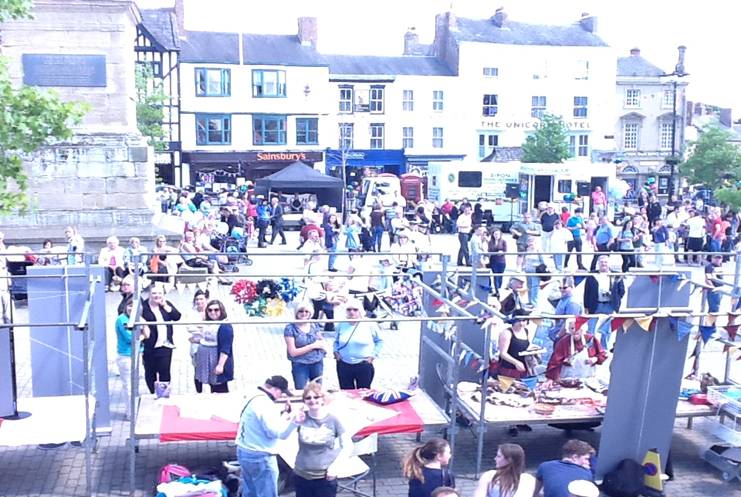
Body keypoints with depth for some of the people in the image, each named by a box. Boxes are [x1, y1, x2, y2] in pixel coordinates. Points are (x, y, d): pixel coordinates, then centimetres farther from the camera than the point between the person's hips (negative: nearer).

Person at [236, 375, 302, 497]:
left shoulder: (253, 398, 10)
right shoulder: (265, 403, -22)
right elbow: (276, 432, -23)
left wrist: (283, 414, 8)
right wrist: (294, 421, -25)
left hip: (244, 451, 10)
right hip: (260, 457, -10)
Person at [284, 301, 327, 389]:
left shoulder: (314, 325, 4)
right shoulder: (290, 328, -9)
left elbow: (321, 340, 19)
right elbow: (293, 352, -13)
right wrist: (313, 346, -15)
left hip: (317, 363, 4)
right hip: (300, 365, -4)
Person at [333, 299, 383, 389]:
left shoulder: (370, 324, -7)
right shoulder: (341, 325, 3)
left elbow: (379, 341, 4)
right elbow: (336, 341, 20)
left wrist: (373, 355, -3)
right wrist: (336, 351, 4)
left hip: (364, 365, -3)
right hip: (343, 365, 3)